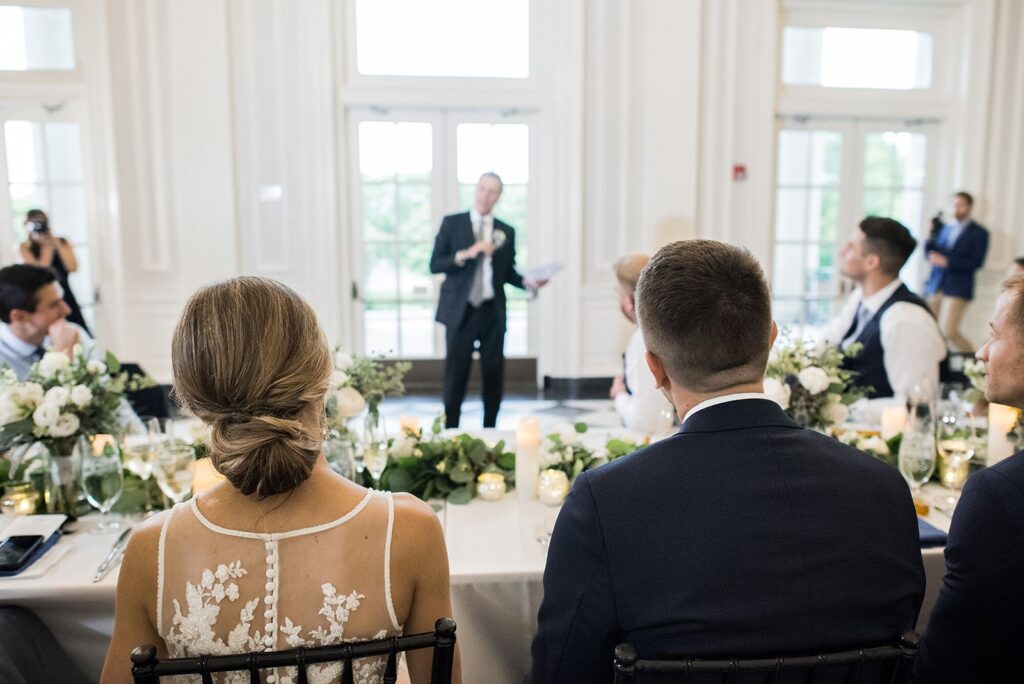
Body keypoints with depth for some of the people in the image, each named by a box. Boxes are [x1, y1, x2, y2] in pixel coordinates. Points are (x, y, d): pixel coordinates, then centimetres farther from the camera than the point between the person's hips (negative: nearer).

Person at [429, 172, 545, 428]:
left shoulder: (506, 231, 9)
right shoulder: (452, 223, 2)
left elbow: (508, 273, 12)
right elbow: (435, 264, -5)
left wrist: (528, 282, -7)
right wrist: (467, 254, -17)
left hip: (493, 312, 3)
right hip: (461, 311, -2)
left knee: (494, 374, 6)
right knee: (456, 374, 3)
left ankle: (489, 431, 18)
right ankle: (450, 430, 14)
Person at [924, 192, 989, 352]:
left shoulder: (979, 232, 1)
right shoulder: (946, 229, 16)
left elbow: (976, 262, -8)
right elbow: (930, 252, 14)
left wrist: (947, 261, -16)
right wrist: (932, 235, -3)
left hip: (957, 288, -5)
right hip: (935, 285, 5)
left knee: (948, 331, -13)